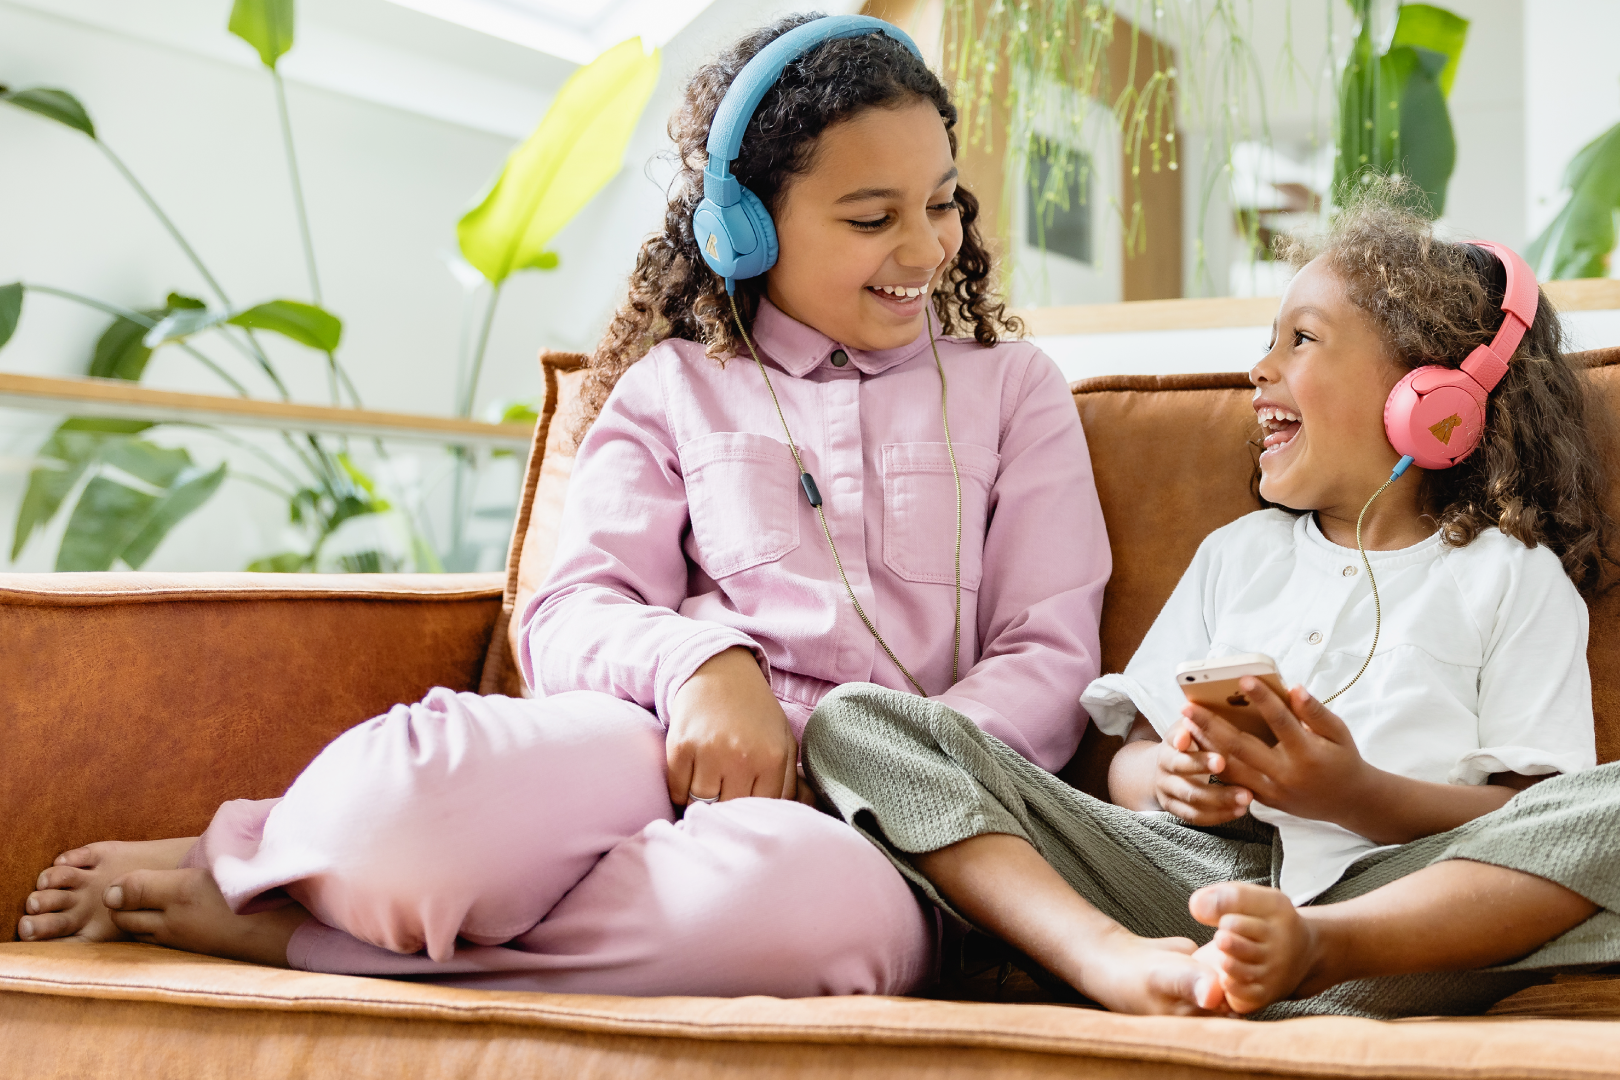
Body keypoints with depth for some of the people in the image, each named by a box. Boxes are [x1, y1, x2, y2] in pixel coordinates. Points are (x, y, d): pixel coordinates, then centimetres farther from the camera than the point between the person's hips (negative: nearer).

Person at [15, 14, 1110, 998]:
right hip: (667, 747, -1)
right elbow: (575, 612, 7)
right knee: (411, 795, -40)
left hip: (876, 805, 1)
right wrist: (703, 663, -17)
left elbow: (1048, 661, 10)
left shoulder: (1013, 388, 20)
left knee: (830, 901, -42)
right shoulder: (674, 388, 19)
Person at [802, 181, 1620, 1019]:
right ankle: (1117, 959, -32)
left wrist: (1356, 796, -17)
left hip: (1394, 887, -3)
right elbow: (1130, 760, 19)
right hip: (1186, 868, 4)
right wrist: (1168, 779, -6)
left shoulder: (1514, 578, 15)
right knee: (855, 721, -11)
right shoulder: (1237, 551, 29)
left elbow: (1526, 819, 1)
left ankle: (1311, 949, -41)